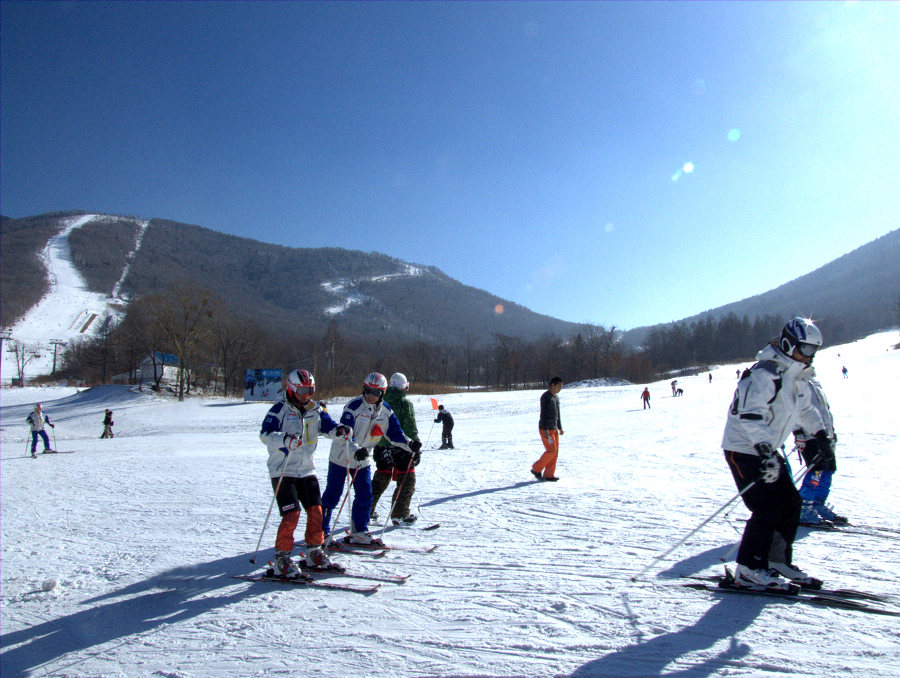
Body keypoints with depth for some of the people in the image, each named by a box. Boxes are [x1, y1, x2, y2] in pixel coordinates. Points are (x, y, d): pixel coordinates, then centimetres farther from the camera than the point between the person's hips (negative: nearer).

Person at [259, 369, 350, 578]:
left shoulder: (314, 410, 9)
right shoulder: (280, 410, -9)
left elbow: (327, 426, 10)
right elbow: (265, 434, -19)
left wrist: (339, 430, -13)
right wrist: (285, 439, -38)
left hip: (306, 469, 6)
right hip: (283, 471, -6)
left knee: (316, 511, 5)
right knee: (291, 514, -12)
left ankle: (314, 554, 21)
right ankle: (282, 559, 2)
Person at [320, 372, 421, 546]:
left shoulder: (385, 411, -3)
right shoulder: (354, 406, -21)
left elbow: (394, 433, 3)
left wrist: (409, 444, -14)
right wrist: (354, 450, -47)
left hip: (363, 459, 5)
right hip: (341, 456, -5)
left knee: (365, 496, 3)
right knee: (332, 495, 2)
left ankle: (358, 533, 15)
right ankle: (321, 531, 16)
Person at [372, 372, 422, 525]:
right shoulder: (405, 403, -11)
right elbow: (411, 428, -13)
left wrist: (376, 447, 20)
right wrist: (416, 449, -9)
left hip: (382, 447, 6)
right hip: (401, 448, -6)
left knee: (380, 479, 19)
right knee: (407, 480, 6)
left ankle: (367, 510, 21)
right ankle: (400, 514, 3)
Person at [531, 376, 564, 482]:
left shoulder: (556, 397, 15)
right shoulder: (545, 396, -12)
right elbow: (543, 413, -18)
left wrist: (560, 427, 20)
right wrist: (545, 429, -23)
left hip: (554, 428, 9)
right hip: (546, 429, -9)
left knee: (555, 451, 4)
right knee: (551, 450, -11)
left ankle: (549, 475, 9)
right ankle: (536, 469, 2)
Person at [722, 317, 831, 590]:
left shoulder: (798, 378, 10)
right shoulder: (764, 375, -22)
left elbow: (805, 410, 29)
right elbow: (750, 417, -30)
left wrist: (821, 434, 23)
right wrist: (765, 453, -36)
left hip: (767, 449, 10)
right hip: (743, 449, -9)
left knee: (791, 503, 8)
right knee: (767, 508, -12)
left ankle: (777, 561, 20)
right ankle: (748, 569, -1)